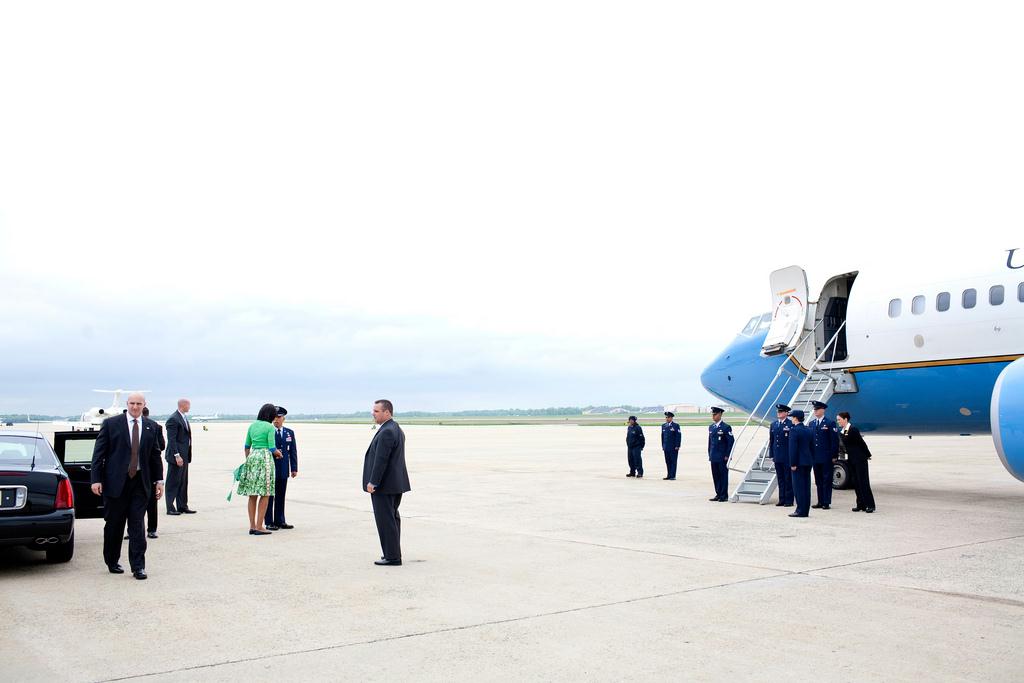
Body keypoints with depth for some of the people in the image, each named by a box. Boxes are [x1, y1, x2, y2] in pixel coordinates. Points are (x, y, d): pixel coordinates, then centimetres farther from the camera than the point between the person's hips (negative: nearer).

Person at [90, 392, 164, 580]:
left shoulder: (151, 426, 9)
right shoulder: (111, 423, 0)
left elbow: (155, 455, 12)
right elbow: (98, 453, -1)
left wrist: (158, 480, 7)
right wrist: (96, 479, -8)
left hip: (140, 482, 2)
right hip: (115, 481, -1)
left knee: (137, 526, 0)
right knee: (114, 525, 8)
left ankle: (138, 567, 2)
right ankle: (112, 562, 24)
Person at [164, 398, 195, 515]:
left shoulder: (184, 418, 15)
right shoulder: (173, 419, -14)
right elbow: (171, 440, -18)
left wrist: (187, 456, 16)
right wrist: (177, 456, -22)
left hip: (184, 456, 9)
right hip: (176, 457, -9)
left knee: (183, 482, 13)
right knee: (173, 482, -2)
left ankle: (182, 506, 19)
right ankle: (170, 508, 3)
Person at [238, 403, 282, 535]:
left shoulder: (252, 425, 12)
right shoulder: (270, 427, -7)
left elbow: (247, 446, 17)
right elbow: (272, 448, -10)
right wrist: (278, 453, 11)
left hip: (251, 458, 6)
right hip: (265, 458, -6)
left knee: (252, 495, 10)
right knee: (265, 495, -1)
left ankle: (252, 526, 13)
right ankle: (259, 527, -4)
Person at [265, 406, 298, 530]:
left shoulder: (290, 433, 11)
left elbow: (293, 452, 10)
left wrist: (294, 468, 5)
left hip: (283, 469, 4)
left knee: (281, 496, 8)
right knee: (269, 496, 0)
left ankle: (280, 521, 14)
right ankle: (269, 522, 4)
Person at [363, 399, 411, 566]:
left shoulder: (386, 432, -19)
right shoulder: (397, 430, 13)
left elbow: (381, 460, -23)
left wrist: (372, 482, -19)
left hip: (383, 484, -10)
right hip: (396, 483, 10)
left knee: (386, 520, -4)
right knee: (393, 518, 17)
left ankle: (392, 557, -1)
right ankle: (394, 553, 25)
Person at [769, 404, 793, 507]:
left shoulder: (791, 425, -7)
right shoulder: (773, 425, 12)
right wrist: (772, 455, 10)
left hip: (787, 457, -6)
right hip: (777, 456, 6)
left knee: (788, 479, 0)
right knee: (780, 478, 10)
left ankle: (789, 500, 5)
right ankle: (782, 500, 15)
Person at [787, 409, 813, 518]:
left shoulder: (794, 430, -12)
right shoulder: (809, 431, 12)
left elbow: (793, 448, -16)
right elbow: (812, 448, 15)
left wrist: (793, 464, -14)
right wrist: (812, 462, 19)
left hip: (799, 463, -8)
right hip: (808, 462, 8)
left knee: (798, 486, -5)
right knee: (806, 486, 10)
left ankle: (800, 510, -6)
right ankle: (805, 510, 13)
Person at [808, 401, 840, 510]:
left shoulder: (830, 423, -5)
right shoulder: (811, 424, 12)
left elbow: (835, 440, -7)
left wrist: (834, 456, -11)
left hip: (826, 457, -5)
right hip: (815, 457, 6)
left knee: (827, 480, -1)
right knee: (818, 480, 10)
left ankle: (827, 502, 3)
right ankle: (820, 502, 16)